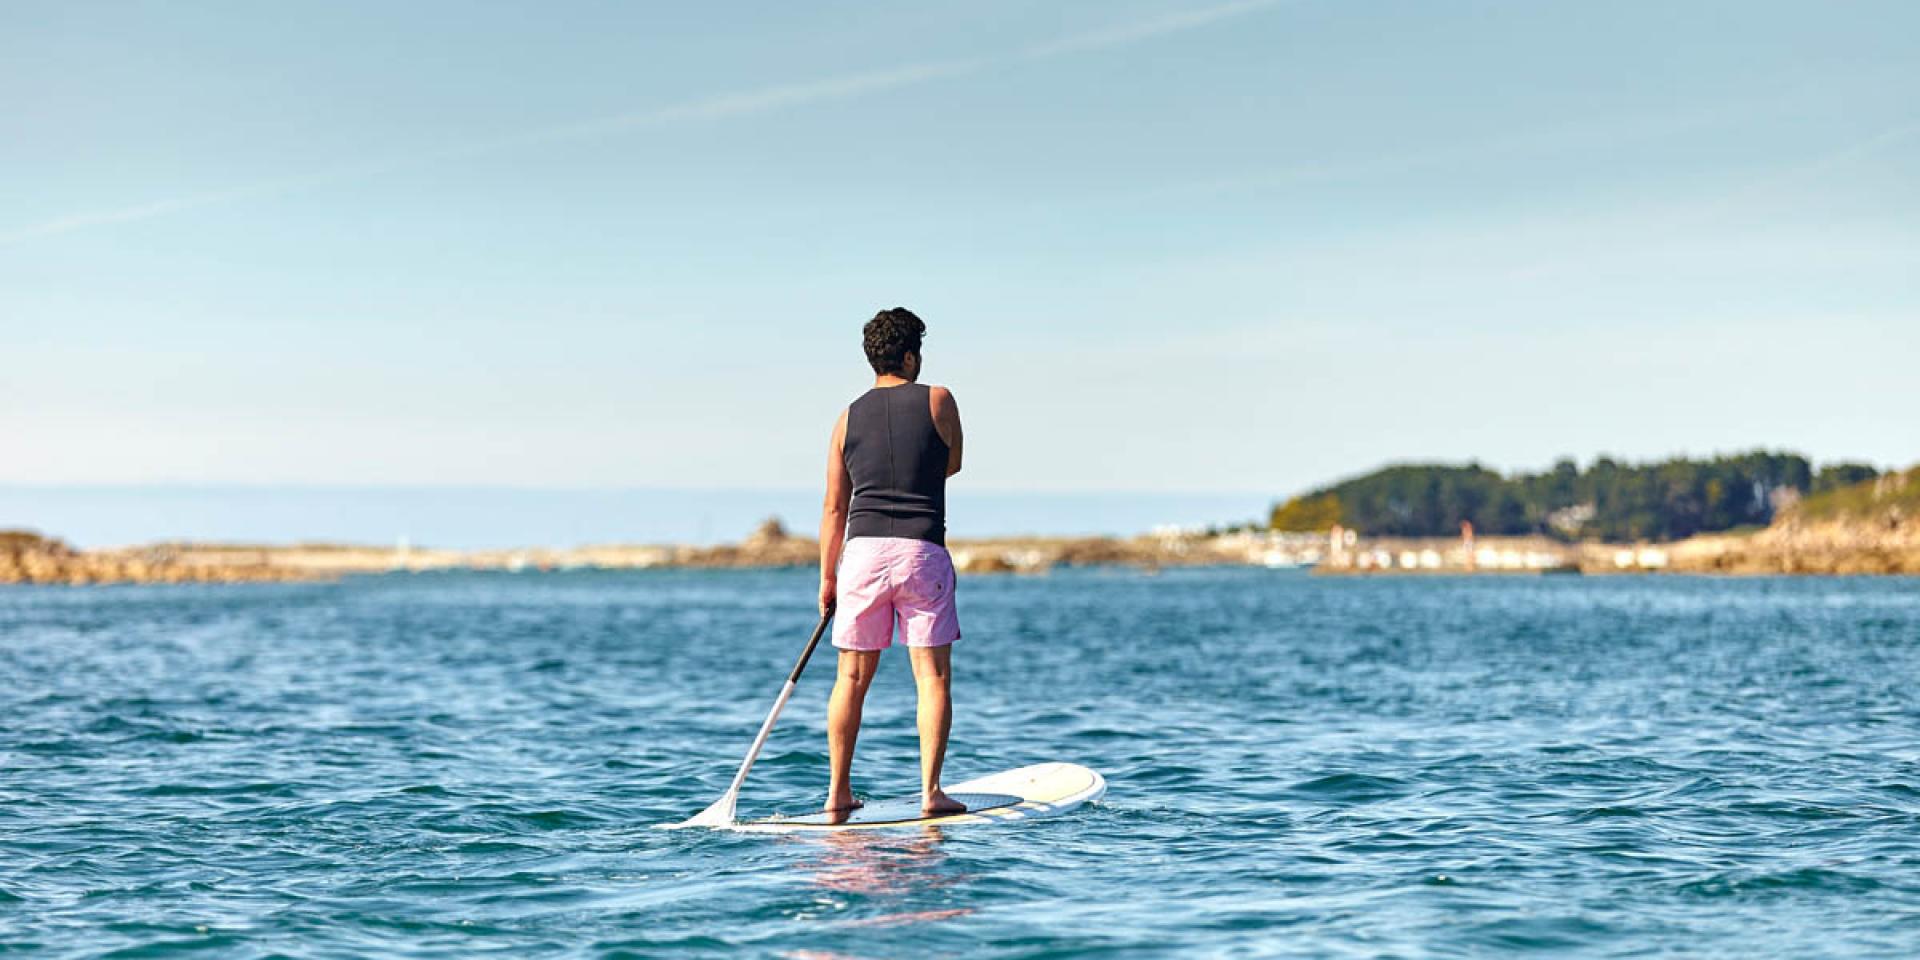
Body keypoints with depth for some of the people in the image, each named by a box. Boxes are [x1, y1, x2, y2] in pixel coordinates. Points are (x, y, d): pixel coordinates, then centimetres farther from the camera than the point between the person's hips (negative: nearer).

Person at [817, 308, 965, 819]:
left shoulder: (849, 417, 8)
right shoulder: (938, 401, 1)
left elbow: (834, 507, 8)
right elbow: (952, 465, 18)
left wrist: (827, 576, 15)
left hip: (864, 550, 3)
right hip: (924, 552, -3)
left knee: (852, 677, 9)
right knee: (933, 675, 1)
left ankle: (838, 792, 10)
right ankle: (930, 790, -5)